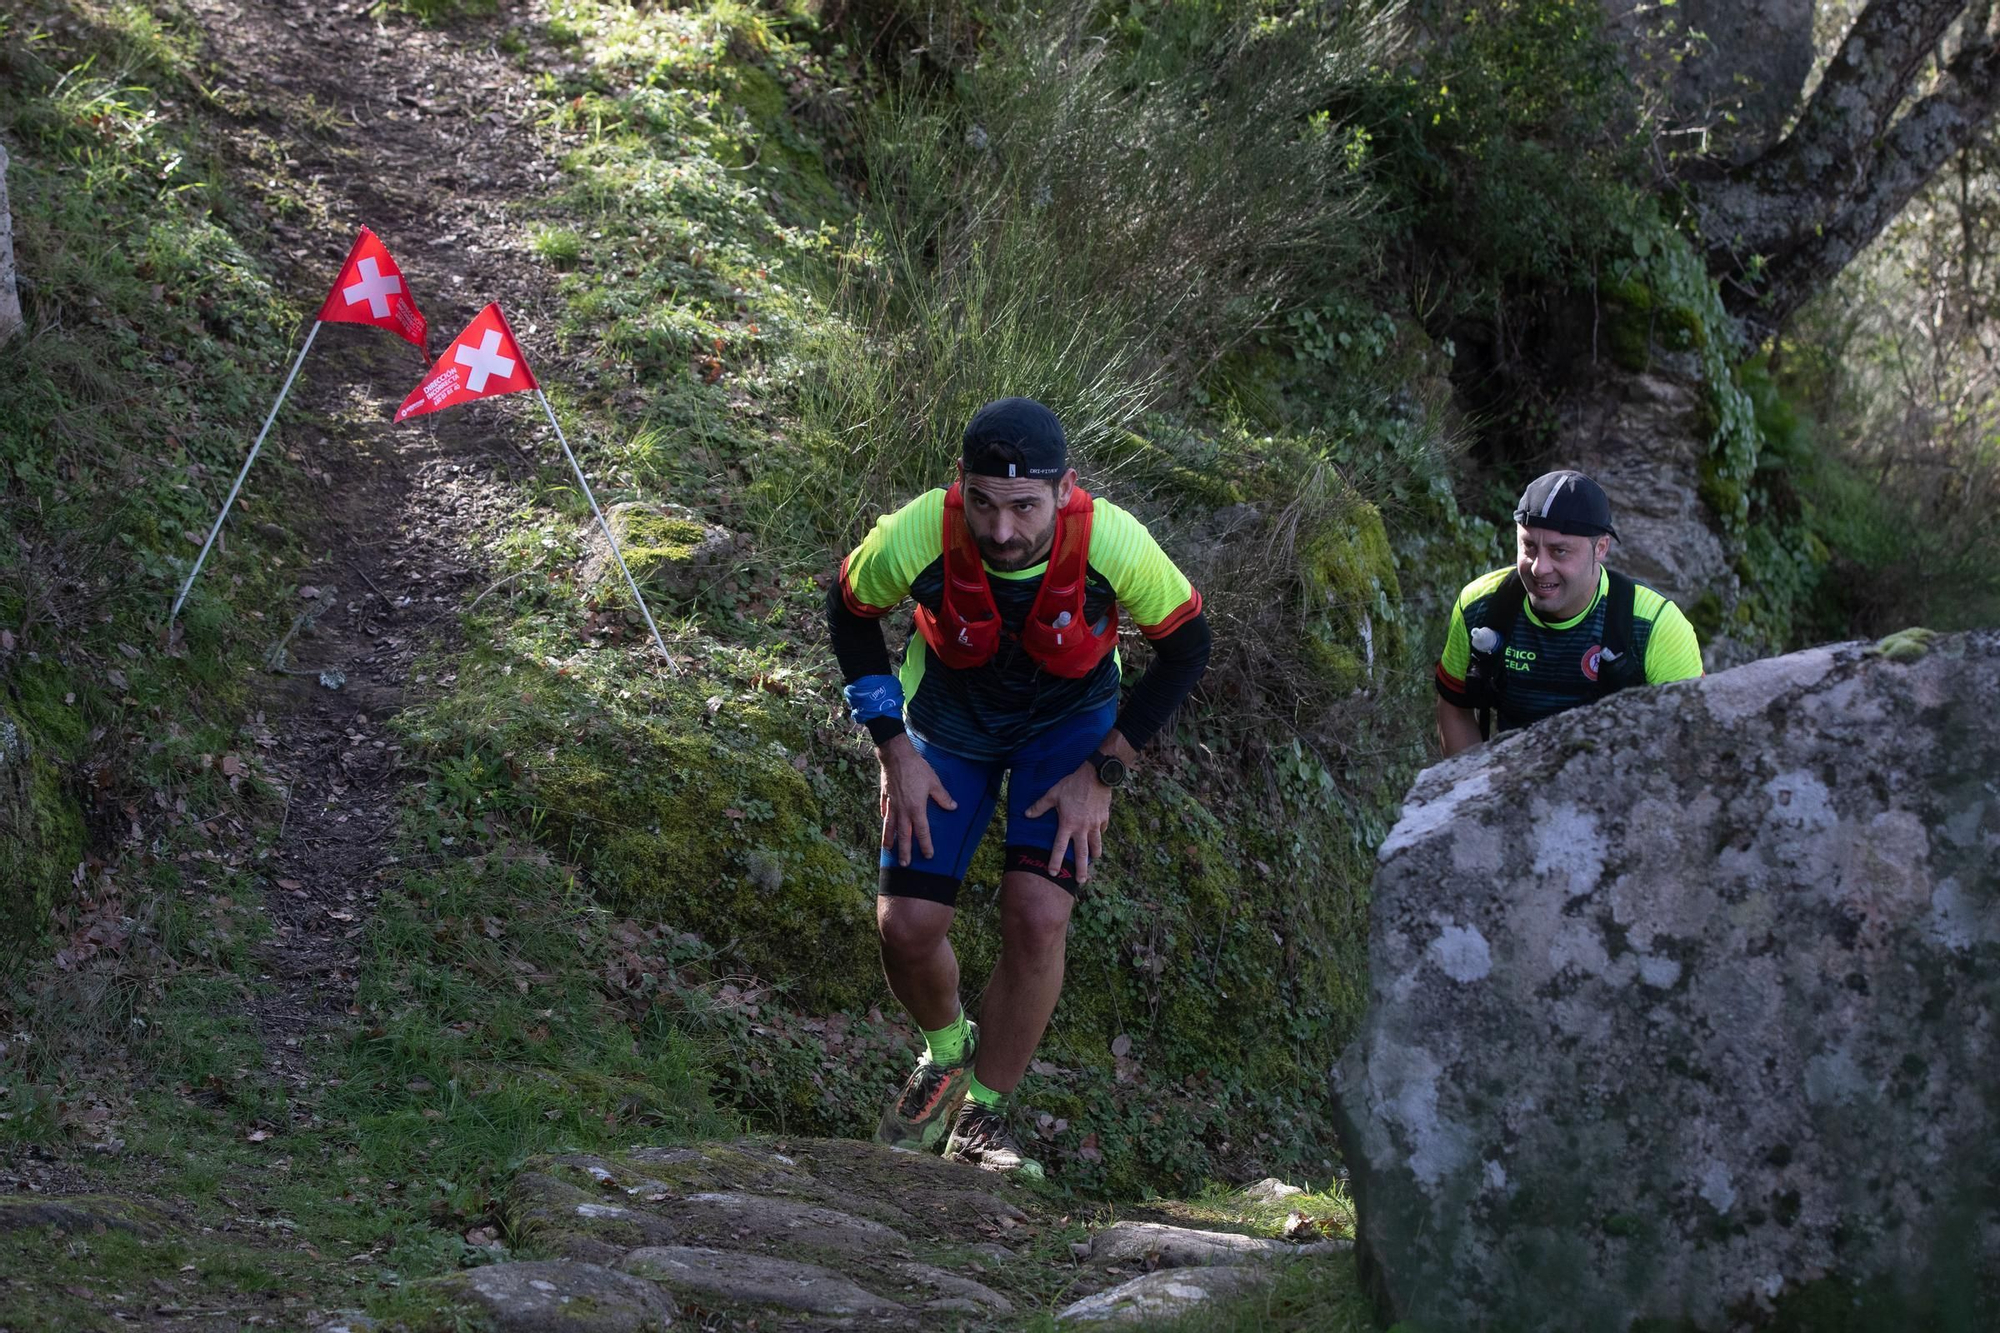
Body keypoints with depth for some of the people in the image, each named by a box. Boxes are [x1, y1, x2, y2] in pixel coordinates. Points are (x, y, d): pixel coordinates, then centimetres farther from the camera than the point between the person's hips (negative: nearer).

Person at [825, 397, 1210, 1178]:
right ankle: (947, 1050, 28)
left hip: (1068, 719, -1)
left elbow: (1186, 646, -15)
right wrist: (896, 751, -11)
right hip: (949, 719, 1)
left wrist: (1104, 773, -16)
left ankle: (982, 1118, 3)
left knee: (1036, 920, -18)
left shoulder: (1111, 543, -35)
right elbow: (850, 613, -9)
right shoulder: (917, 538, -34)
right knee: (905, 927, -6)